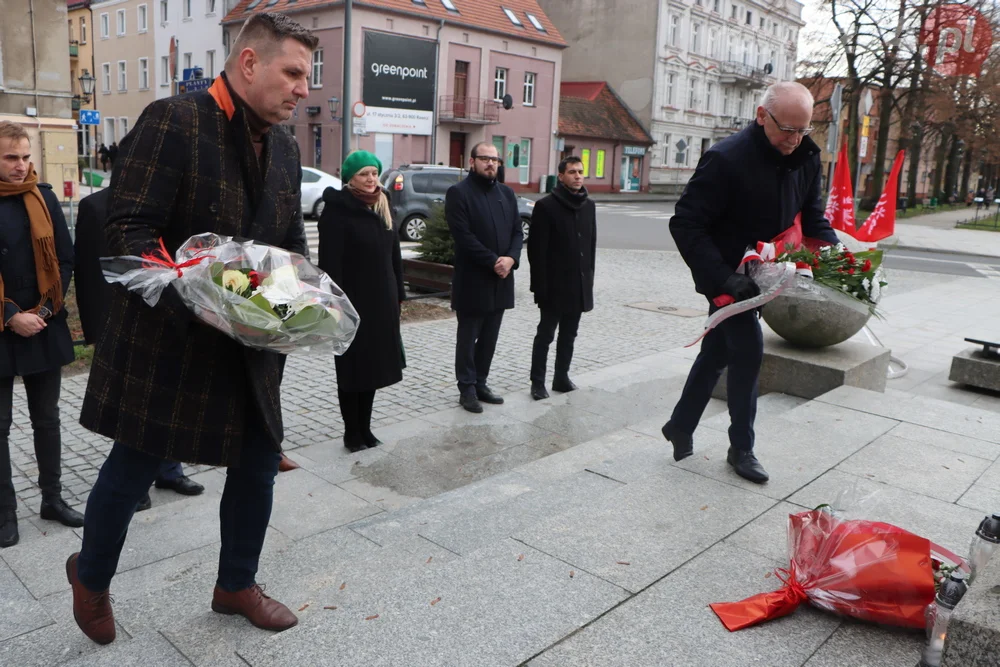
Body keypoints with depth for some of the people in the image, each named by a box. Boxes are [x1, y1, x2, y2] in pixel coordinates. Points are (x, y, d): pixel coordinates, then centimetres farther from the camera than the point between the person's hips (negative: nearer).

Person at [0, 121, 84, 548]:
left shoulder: (43, 198, 3)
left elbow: (65, 259, 3)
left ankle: (52, 497, 25)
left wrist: (45, 310, -7)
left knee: (47, 418, 13)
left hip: (45, 327, 3)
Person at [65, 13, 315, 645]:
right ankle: (92, 576, 39)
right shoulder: (174, 121, -14)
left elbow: (292, 240, 15)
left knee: (259, 461, 13)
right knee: (134, 468, 10)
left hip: (251, 347, 7)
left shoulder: (284, 147, 8)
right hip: (166, 341, -6)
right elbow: (128, 230, -18)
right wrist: (193, 299, -31)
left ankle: (236, 583, 36)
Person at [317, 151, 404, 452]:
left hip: (382, 302, 7)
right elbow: (330, 262, -16)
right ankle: (352, 432, 17)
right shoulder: (337, 210, -11)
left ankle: (365, 428, 25)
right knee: (352, 368, 4)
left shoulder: (382, 208, 11)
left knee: (374, 366, 13)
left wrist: (398, 294, 11)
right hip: (352, 303, -7)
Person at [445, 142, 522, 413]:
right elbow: (464, 236, -15)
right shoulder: (458, 193, -7)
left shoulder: (507, 193, 14)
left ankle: (480, 383, 24)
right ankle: (467, 389, 13)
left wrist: (511, 258, -10)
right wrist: (493, 262, -19)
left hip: (501, 279, 6)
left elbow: (517, 231, 9)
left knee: (489, 338, 12)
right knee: (468, 338, 4)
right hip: (472, 280, -6)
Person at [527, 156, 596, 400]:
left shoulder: (589, 205, 10)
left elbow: (592, 243, 14)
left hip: (579, 284, 6)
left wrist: (589, 277, 9)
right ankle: (537, 382, 11)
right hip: (554, 285, -6)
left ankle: (562, 377, 24)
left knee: (569, 334, 13)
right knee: (545, 334, 3)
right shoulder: (546, 205, -9)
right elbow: (537, 249, -11)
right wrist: (541, 286, -15)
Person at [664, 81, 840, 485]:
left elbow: (812, 217, 8)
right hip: (726, 274, -7)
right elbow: (685, 224, -26)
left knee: (718, 352, 15)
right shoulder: (726, 159, -24)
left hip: (760, 273, 7)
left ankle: (680, 426, 32)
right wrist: (723, 278, -35)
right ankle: (741, 448, 8)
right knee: (748, 349, -11)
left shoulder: (806, 157, -2)